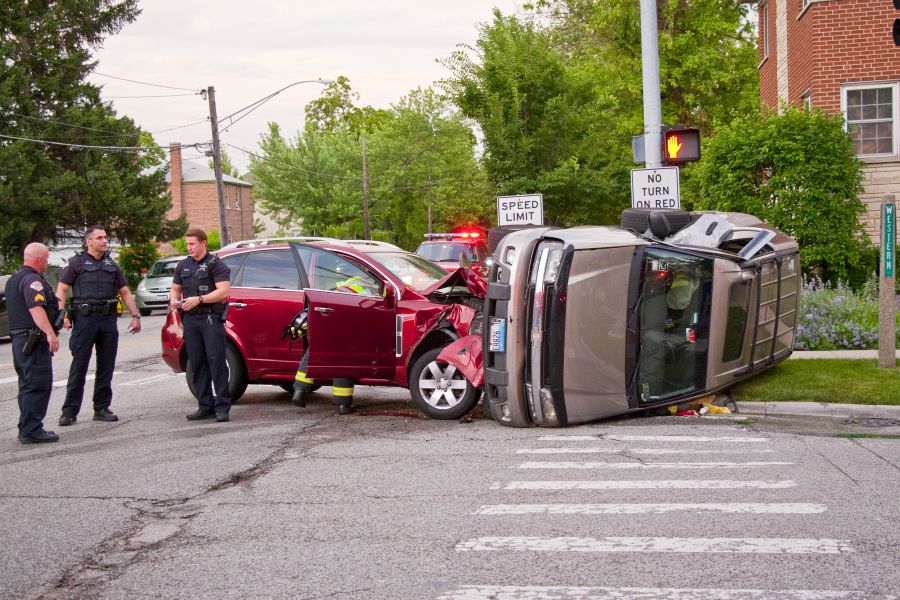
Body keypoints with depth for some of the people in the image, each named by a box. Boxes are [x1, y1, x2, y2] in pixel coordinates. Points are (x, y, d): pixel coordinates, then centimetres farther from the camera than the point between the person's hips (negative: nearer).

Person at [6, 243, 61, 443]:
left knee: (28, 385, 16)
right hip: (34, 340, -10)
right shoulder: (32, 280, -14)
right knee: (39, 385, -9)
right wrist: (50, 333, -38)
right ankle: (31, 430, -10)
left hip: (19, 339, 10)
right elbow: (36, 308, -28)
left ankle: (26, 428, 21)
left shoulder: (14, 279, 19)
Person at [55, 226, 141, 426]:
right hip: (85, 318, -4)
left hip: (109, 319, 5)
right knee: (79, 366, -5)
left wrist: (135, 315, 9)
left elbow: (125, 292, 19)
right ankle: (70, 411, 0)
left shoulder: (111, 265, 17)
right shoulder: (77, 262, 4)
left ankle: (102, 408, 15)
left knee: (106, 366, 7)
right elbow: (61, 290, -2)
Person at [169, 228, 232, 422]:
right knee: (197, 364, 6)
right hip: (190, 319, 6)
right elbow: (175, 288, 26)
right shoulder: (183, 265, 18)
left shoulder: (216, 264, -1)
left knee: (216, 361, -10)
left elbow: (224, 291, -11)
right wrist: (174, 300, 3)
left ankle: (222, 406, -9)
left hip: (211, 318, -6)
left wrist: (199, 299, -18)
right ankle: (205, 406, 12)